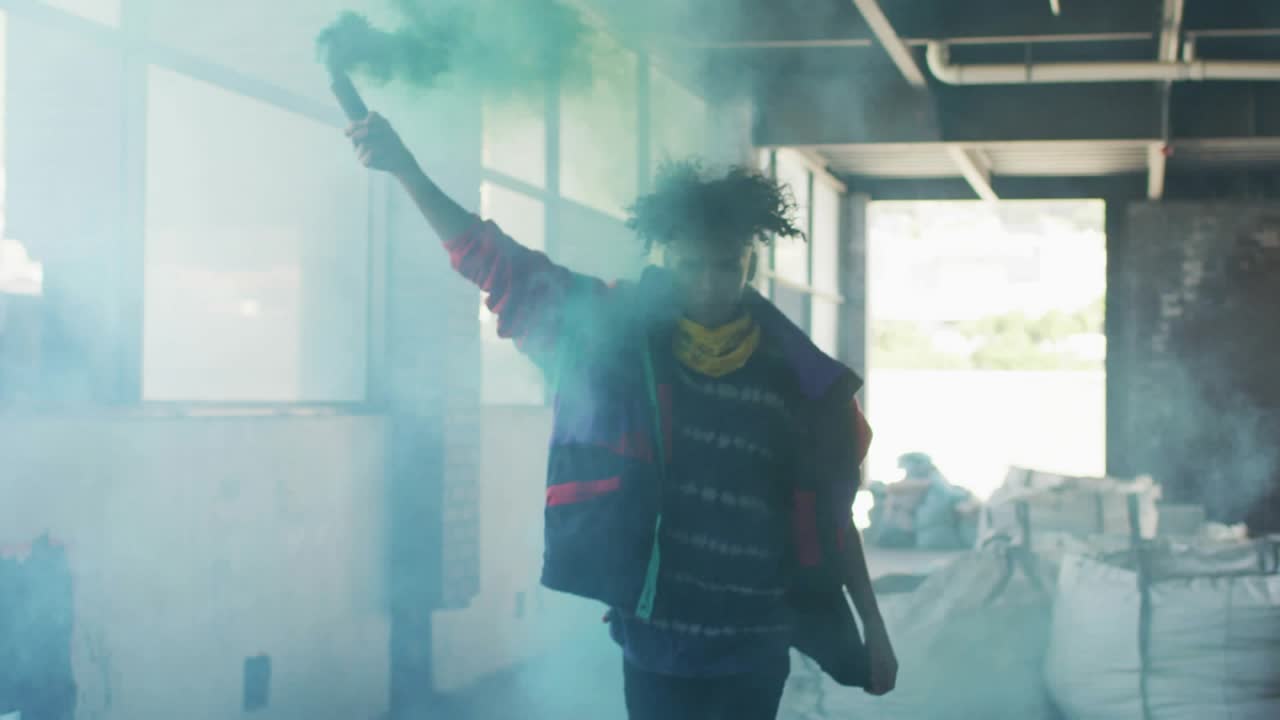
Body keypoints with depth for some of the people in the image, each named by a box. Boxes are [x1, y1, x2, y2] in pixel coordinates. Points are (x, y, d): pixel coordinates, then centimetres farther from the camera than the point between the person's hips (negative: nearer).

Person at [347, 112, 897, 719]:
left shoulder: (792, 375, -1)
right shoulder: (617, 333, -2)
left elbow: (830, 514, 6)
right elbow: (497, 264, -5)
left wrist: (873, 629, 7)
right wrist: (404, 167, -15)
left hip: (753, 648, 0)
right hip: (655, 641, 0)